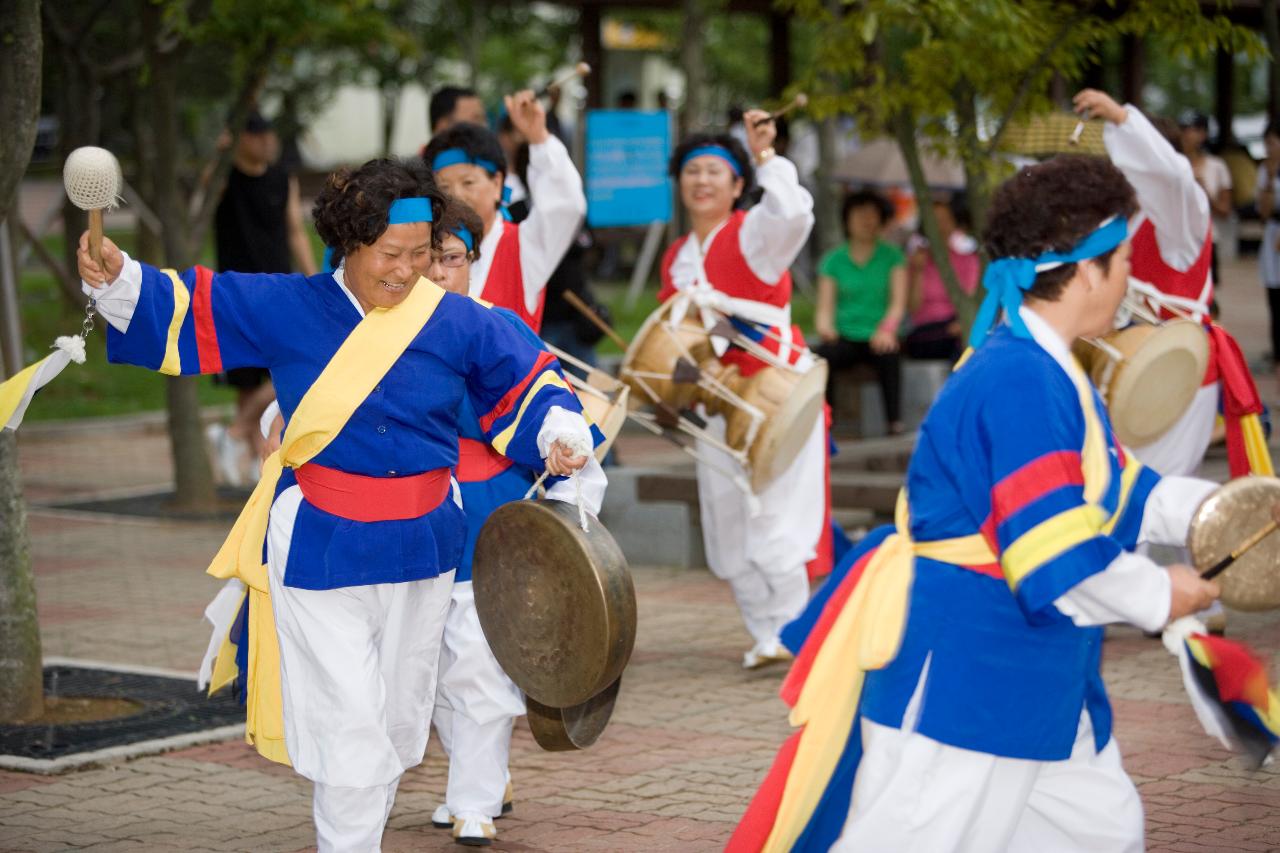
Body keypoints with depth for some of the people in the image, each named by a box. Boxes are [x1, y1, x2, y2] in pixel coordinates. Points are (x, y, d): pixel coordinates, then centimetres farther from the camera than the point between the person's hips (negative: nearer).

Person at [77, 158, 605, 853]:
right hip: (320, 553, -3)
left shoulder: (458, 323, -3)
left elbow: (526, 385, 7)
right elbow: (187, 310, -2)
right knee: (349, 733, -9)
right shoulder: (286, 308, -6)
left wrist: (559, 437, -12)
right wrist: (116, 278, -18)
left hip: (422, 553, 3)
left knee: (401, 726, 17)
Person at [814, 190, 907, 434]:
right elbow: (825, 307, 4)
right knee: (823, 356, -32)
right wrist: (825, 327, -20)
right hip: (845, 337, 1)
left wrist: (887, 329, -22)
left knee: (889, 355, -36)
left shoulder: (892, 257, 9)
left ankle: (895, 424, -37)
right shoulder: (834, 260, 11)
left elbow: (898, 303, -1)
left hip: (877, 338, -1)